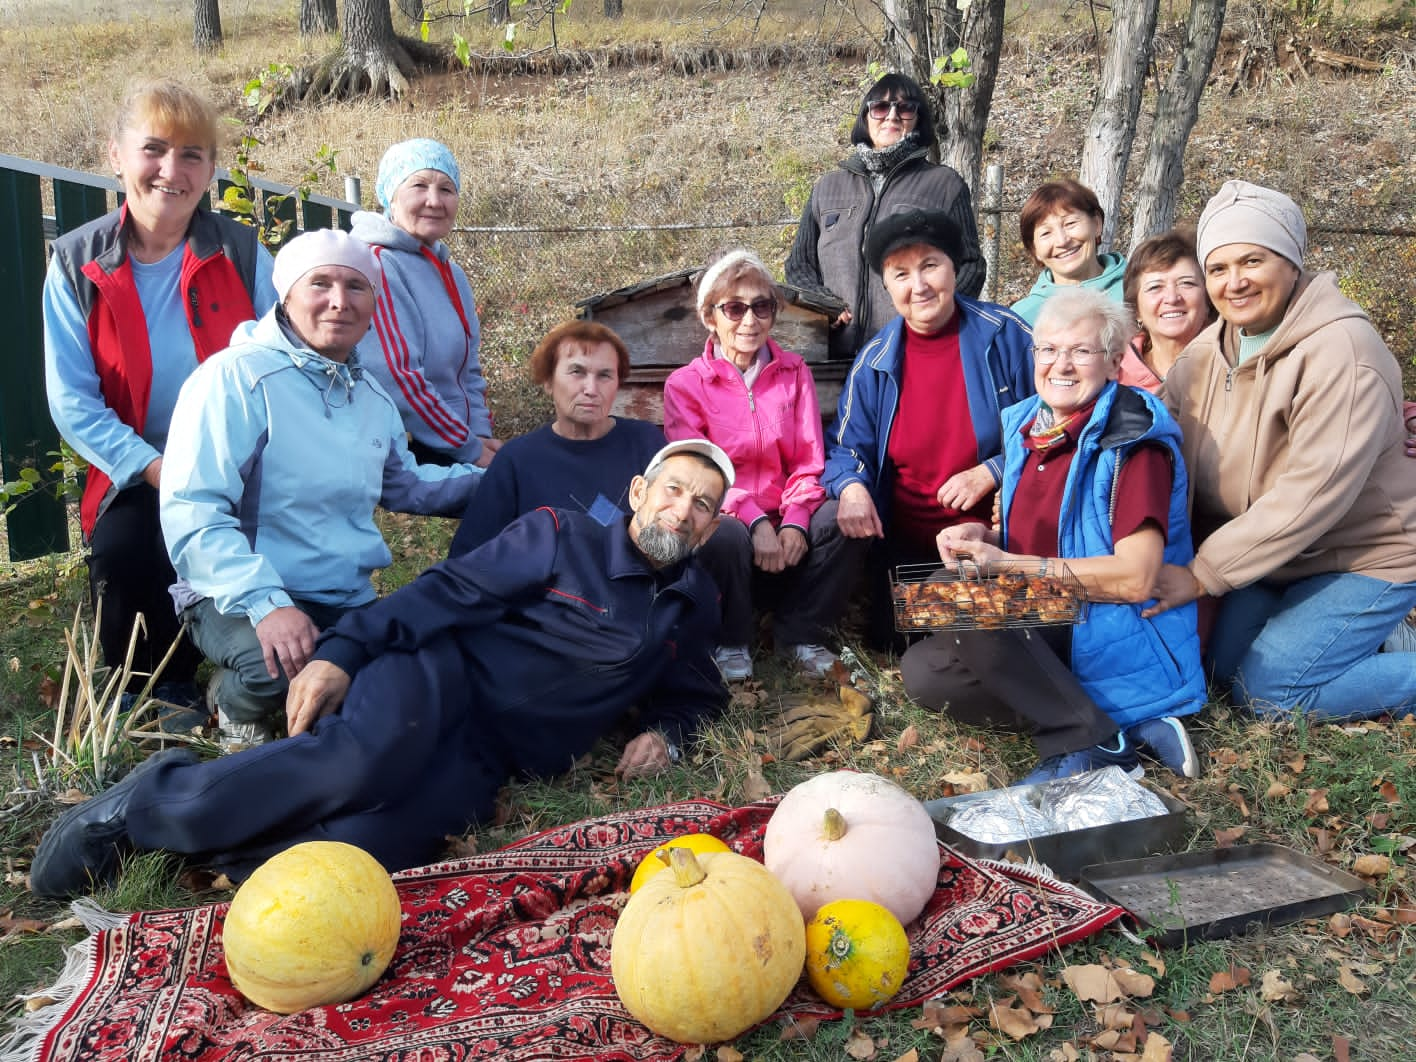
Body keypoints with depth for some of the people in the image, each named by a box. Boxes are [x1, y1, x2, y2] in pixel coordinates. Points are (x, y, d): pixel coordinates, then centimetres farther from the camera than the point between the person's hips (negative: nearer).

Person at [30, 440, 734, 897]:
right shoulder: (560, 536, 3)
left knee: (362, 848, -28)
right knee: (359, 763, -37)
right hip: (440, 674, -2)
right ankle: (158, 800, -15)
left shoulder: (694, 605, 18)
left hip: (484, 761, 3)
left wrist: (664, 732, 8)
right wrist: (344, 652, -16)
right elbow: (451, 590, -4)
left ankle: (205, 845, -8)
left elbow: (696, 694, 32)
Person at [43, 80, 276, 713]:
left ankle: (180, 684, 5)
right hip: (134, 473, 0)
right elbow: (73, 402, -6)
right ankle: (129, 691, 5)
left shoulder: (242, 253, -3)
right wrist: (157, 471, -18)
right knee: (120, 549, -27)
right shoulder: (76, 264, -2)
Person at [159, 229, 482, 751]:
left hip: (349, 603, 6)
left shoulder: (374, 399, 13)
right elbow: (192, 512, -22)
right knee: (275, 666, -37)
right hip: (240, 600, -6)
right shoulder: (237, 377, -13)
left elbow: (404, 487, 29)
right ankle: (239, 706, 1)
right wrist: (266, 603, -33)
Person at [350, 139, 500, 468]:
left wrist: (481, 435, 2)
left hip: (452, 455, 7)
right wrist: (470, 449, -12)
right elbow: (394, 380, -19)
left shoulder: (452, 275, 14)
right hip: (402, 457, -7)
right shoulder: (376, 266, -12)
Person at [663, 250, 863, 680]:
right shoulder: (685, 384, 0)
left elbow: (809, 461, 1)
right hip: (726, 516, -2)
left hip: (787, 520, 3)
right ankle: (731, 643, -8)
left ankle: (799, 634, -6)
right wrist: (756, 523, -25)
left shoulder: (794, 372, 8)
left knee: (840, 519, -27)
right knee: (727, 538, -37)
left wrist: (795, 522, -18)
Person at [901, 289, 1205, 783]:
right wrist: (982, 538, -2)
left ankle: (1090, 742, -15)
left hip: (1119, 644, -8)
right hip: (1042, 638, 9)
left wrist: (1008, 564, -19)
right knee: (921, 668, -12)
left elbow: (1136, 577, -21)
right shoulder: (1026, 427, 10)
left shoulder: (1131, 440, -13)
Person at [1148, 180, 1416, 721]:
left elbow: (1312, 493, -30)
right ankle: (1367, 637, 24)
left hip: (1363, 557, -7)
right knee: (1227, 667, 7)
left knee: (1269, 691, -13)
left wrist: (1202, 574, -28)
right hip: (1273, 557, 7)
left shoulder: (1340, 350, -25)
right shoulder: (1204, 352, -2)